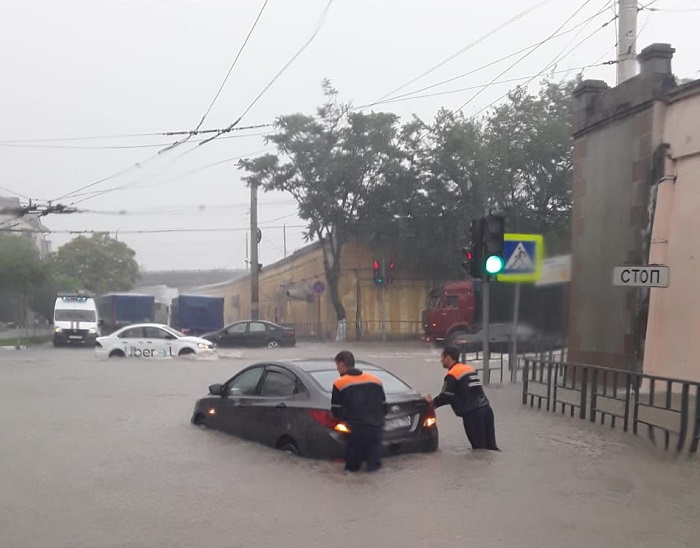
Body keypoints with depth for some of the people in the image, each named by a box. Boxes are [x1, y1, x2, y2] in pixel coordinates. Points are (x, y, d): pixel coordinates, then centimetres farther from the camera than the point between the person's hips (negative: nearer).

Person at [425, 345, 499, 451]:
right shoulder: (470, 369, 19)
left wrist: (432, 402, 10)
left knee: (479, 448, -3)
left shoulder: (452, 375, -7)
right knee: (490, 447, 9)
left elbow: (446, 396, -11)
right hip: (486, 410, 8)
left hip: (472, 414, -8)